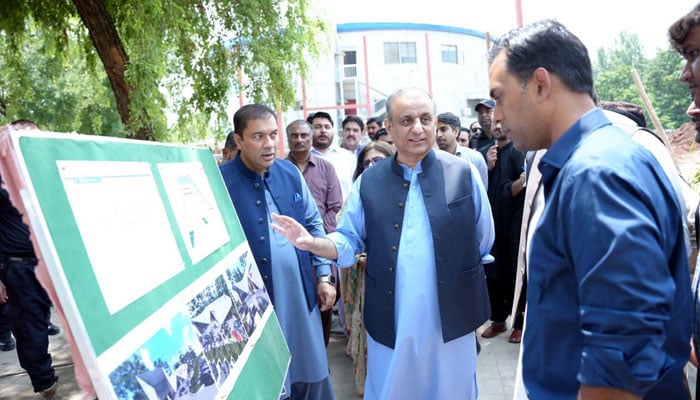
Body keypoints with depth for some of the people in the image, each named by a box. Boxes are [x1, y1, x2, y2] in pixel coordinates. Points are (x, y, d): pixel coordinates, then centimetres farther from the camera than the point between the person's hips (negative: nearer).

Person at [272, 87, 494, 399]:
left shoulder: (464, 174, -4)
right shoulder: (368, 183, 0)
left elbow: (484, 243, 5)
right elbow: (350, 241, 2)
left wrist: (466, 287, 10)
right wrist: (312, 242, -16)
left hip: (452, 320, 0)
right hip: (390, 323, 1)